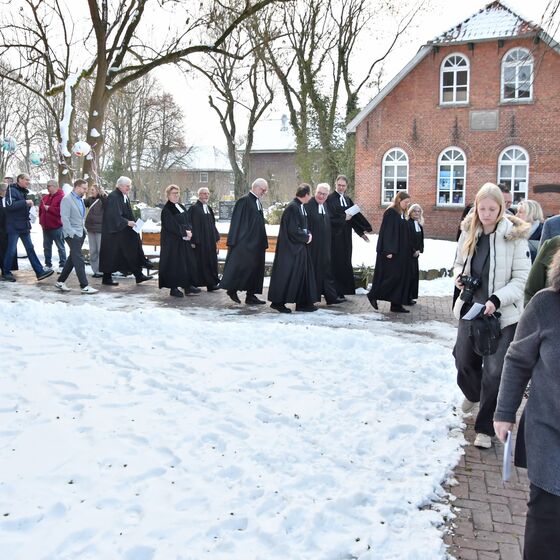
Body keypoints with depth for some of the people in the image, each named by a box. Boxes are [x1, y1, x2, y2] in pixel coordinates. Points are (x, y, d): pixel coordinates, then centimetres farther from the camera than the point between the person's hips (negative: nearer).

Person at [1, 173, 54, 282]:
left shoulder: (24, 191, 15)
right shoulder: (12, 190, -9)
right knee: (11, 250, 0)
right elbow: (9, 205, -24)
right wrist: (25, 202, -24)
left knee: (30, 248, 5)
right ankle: (6, 273, 12)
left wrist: (29, 206, 8)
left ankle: (40, 271, 2)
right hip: (14, 226, -8)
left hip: (24, 226, 8)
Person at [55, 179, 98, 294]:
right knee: (79, 259, -9)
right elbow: (65, 218, -17)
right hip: (72, 234, -9)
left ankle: (61, 281, 24)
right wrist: (72, 233, -20)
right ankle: (84, 286, -7)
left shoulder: (80, 199, 14)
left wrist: (84, 229, 15)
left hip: (80, 233, 9)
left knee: (72, 258, 13)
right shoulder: (67, 199, -11)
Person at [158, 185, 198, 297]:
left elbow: (187, 222, 12)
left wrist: (189, 231, -8)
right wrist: (185, 232, -16)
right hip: (172, 242, -8)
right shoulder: (166, 210, -10)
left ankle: (187, 286, 15)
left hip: (184, 241, 8)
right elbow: (172, 226, -17)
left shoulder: (182, 207, 14)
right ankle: (173, 288, 3)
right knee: (174, 263, -4)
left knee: (188, 262, 8)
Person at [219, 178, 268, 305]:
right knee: (242, 266, -8)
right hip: (245, 243, -8)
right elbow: (235, 222, -13)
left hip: (257, 243, 9)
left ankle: (251, 295, 12)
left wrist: (264, 242, 14)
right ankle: (232, 290, 8)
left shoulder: (258, 203, 14)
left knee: (255, 269, 7)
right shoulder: (244, 201, -10)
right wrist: (232, 242, -17)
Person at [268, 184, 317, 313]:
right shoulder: (292, 207, -19)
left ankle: (303, 303, 17)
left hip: (301, 247, 10)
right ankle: (278, 302, 8)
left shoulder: (301, 207, 9)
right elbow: (293, 230, -22)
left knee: (303, 274, 11)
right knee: (287, 274, -2)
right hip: (291, 248, -10)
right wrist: (306, 237, -10)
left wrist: (308, 234, 0)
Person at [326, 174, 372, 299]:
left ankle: (342, 291, 15)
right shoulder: (330, 199, -7)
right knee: (336, 263, -4)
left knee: (345, 263, 8)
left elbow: (356, 215, 13)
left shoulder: (348, 199, 13)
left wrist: (362, 232, 9)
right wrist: (344, 218, -14)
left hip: (346, 237, 7)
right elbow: (329, 217, -15)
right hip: (335, 236, -7)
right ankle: (335, 292, 2)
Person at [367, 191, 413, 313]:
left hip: (401, 252, 9)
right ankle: (373, 295, 4)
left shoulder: (401, 214, 14)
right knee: (393, 276, -10)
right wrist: (388, 251, -21)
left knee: (402, 277, 6)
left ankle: (396, 305, 9)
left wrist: (409, 251, 16)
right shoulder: (390, 212, -11)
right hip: (391, 252, -9)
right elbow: (386, 232, -16)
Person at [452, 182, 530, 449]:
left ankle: (485, 427, 12)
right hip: (470, 306, 5)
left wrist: (496, 299, -25)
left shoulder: (514, 236, -13)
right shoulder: (469, 233, 2)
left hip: (502, 314, -5)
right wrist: (459, 276, -5)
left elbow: (522, 279, -12)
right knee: (463, 359, 16)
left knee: (494, 371, -4)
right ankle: (473, 394, 50)